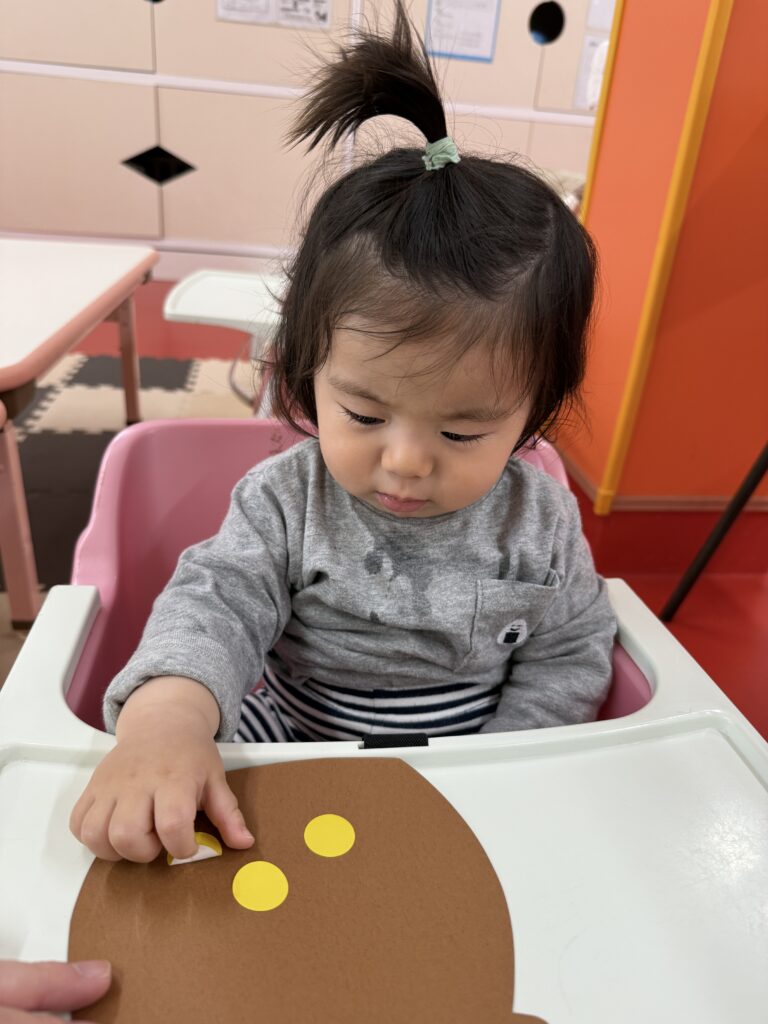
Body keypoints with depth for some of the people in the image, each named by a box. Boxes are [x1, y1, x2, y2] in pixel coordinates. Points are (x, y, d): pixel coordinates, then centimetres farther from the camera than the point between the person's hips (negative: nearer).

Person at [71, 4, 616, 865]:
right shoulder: (285, 501, -16)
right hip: (289, 746, 0)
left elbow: (569, 655, -4)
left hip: (471, 774, 1)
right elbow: (218, 598, -23)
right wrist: (167, 712, -45)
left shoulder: (539, 520, -13)